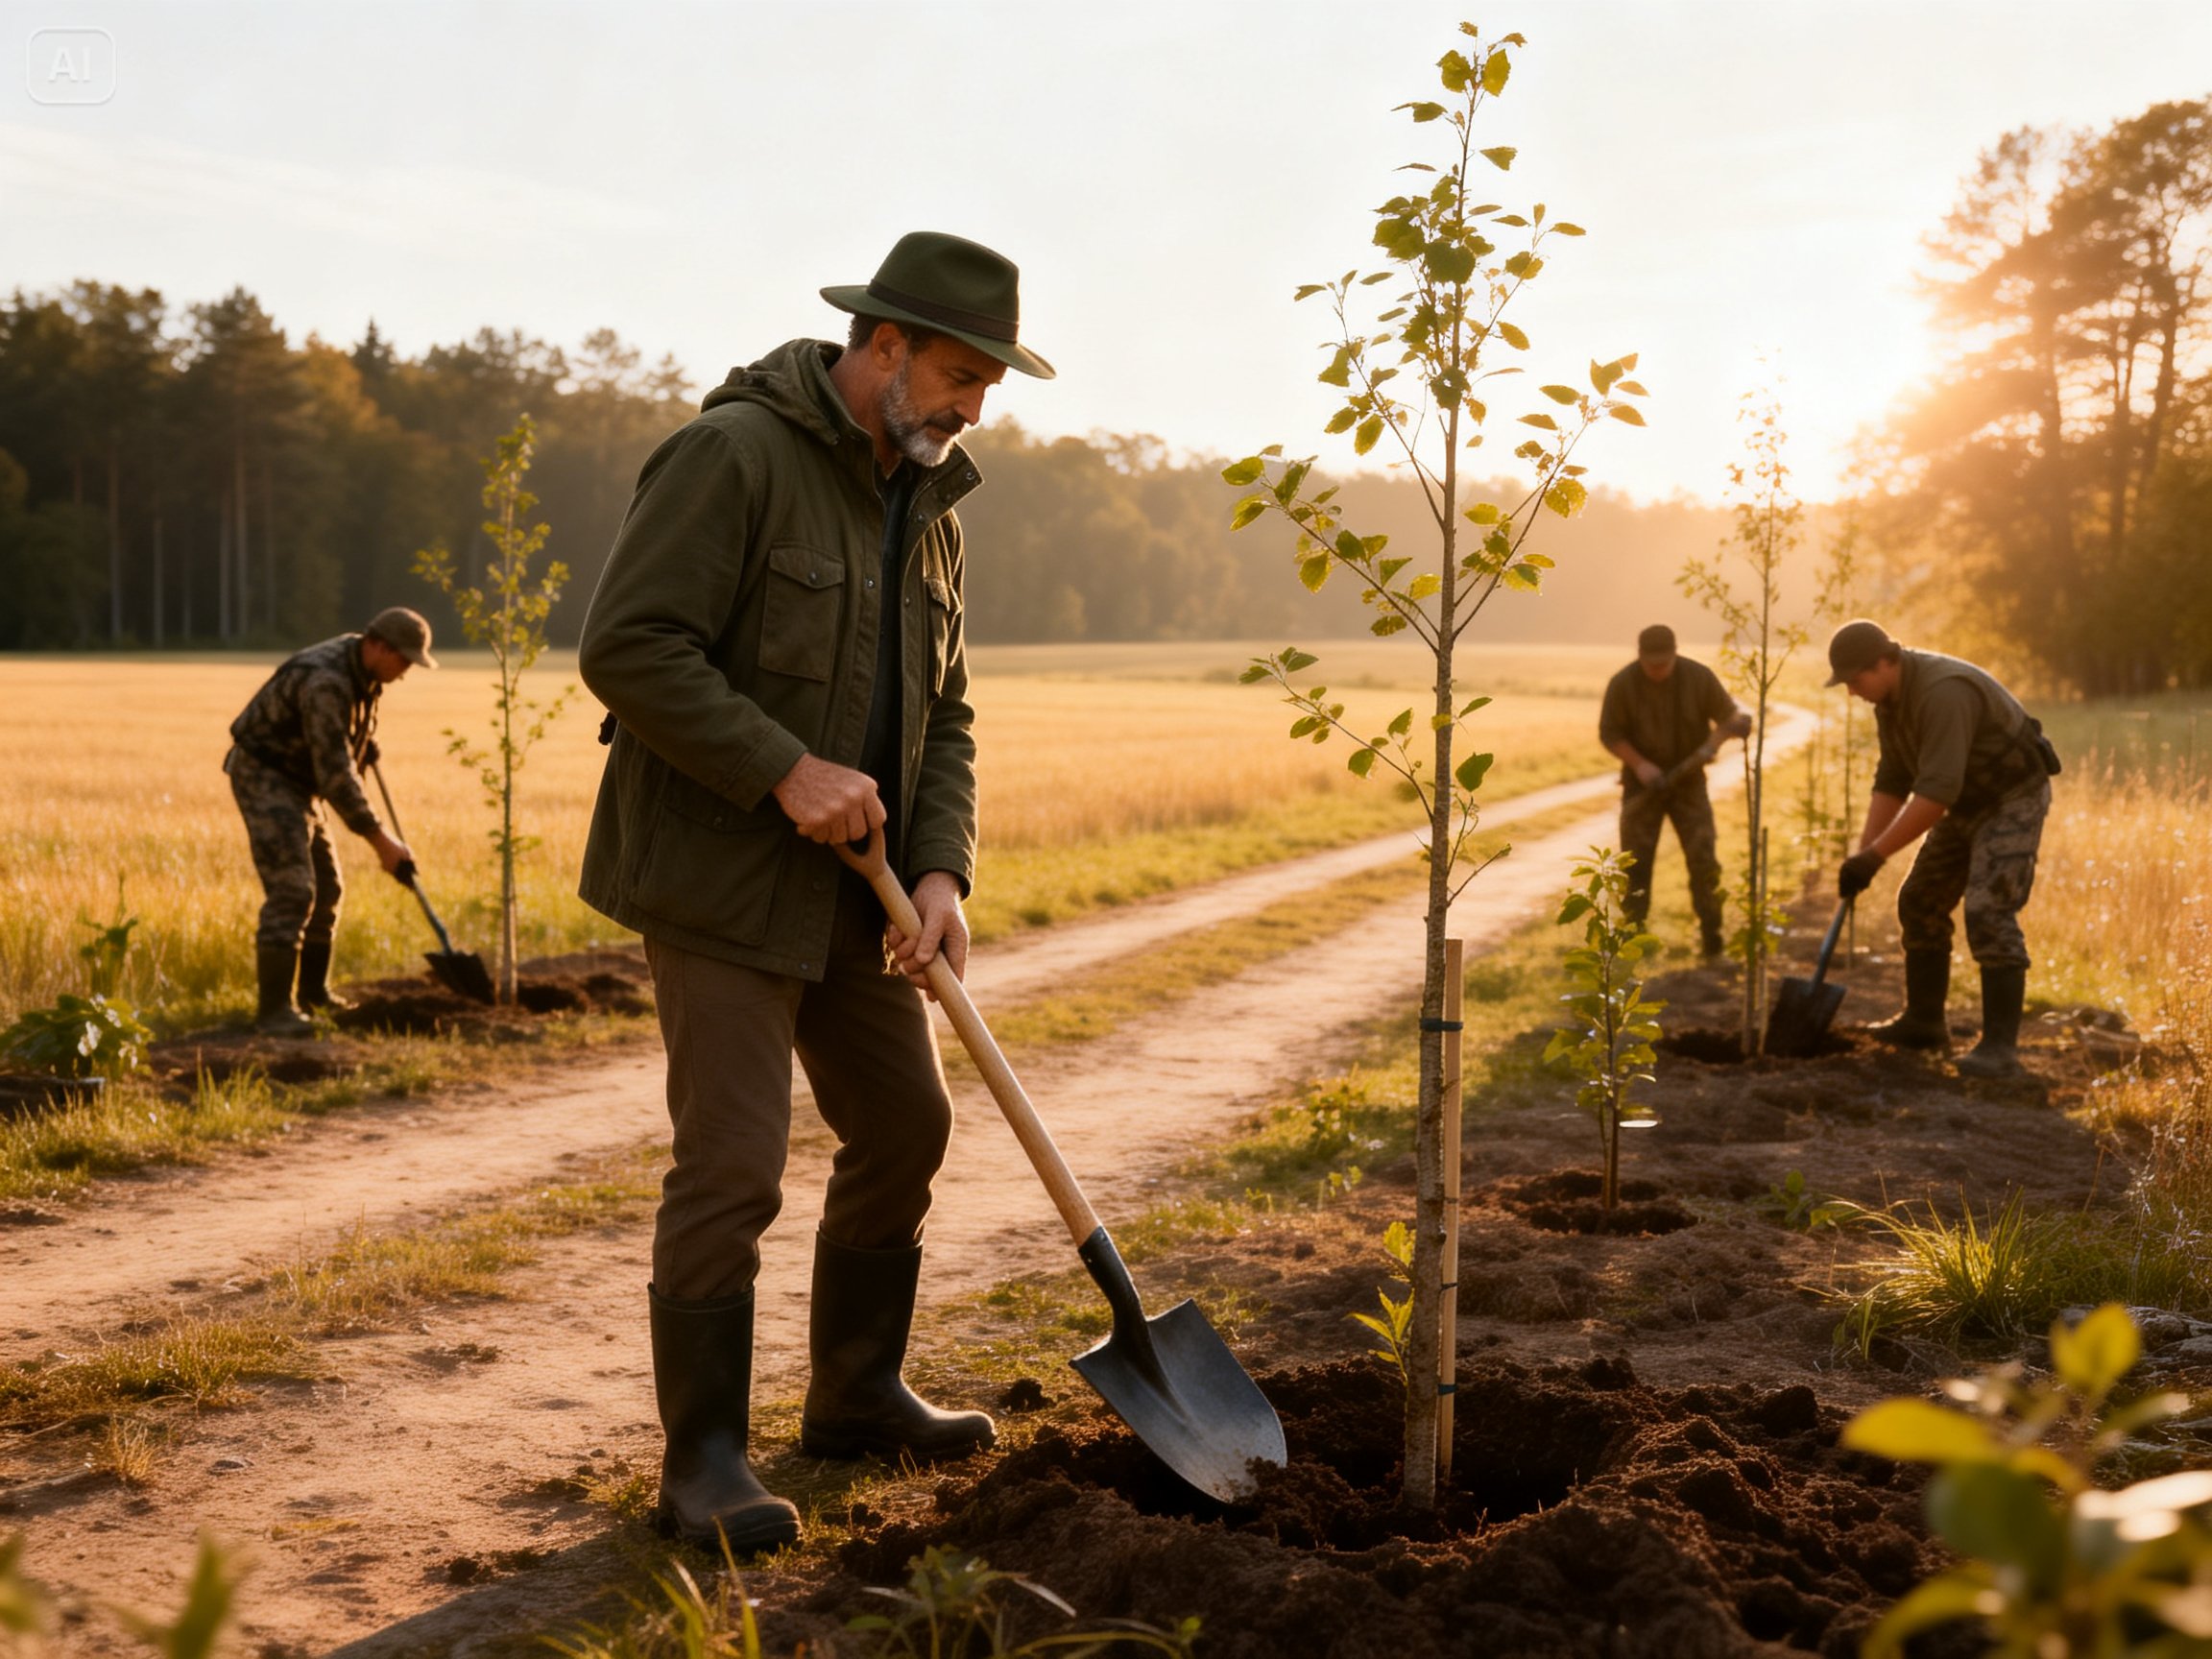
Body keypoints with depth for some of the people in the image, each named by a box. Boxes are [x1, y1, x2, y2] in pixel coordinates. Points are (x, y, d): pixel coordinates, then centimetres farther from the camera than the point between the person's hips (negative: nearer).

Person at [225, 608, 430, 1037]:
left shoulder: (362, 669, 1)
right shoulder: (327, 683, -30)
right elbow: (335, 775, -33)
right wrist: (381, 841, -31)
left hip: (294, 780, 10)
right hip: (264, 776, -10)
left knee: (326, 888, 15)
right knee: (291, 889, -19)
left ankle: (314, 989, 30)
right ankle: (274, 1010, -19)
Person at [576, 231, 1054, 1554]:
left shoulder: (925, 511, 10)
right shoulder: (736, 454, -16)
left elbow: (944, 716, 11)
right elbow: (629, 647, -22)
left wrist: (941, 872, -4)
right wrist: (787, 772, -24)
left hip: (849, 886, 9)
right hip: (719, 879, -9)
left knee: (906, 1124, 14)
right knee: (733, 1163, -9)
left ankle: (857, 1393, 30)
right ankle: (706, 1456, 5)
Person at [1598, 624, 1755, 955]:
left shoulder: (1699, 677, -8)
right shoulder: (1622, 684, -10)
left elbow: (1728, 714, -2)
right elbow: (1609, 734, -6)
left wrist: (1737, 723, -27)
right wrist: (1639, 764, -20)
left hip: (1688, 781, 1)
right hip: (1643, 784, 0)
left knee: (1703, 858, -5)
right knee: (1635, 860, -1)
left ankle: (1711, 935, 3)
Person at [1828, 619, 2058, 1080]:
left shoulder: (1942, 693, -32)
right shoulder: (1890, 697, -1)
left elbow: (1936, 791, -37)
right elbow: (1892, 781, 4)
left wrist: (1875, 855, -34)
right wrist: (1862, 854, -5)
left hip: (2013, 798, -10)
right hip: (1969, 802, 10)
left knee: (1989, 915, -20)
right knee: (1920, 903, 11)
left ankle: (2000, 1047, -19)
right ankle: (1924, 1021, 23)